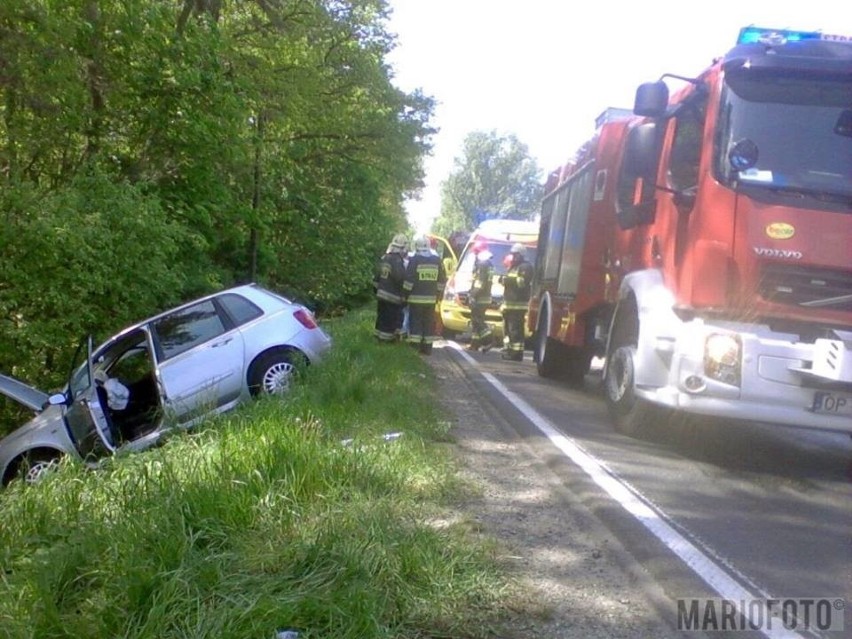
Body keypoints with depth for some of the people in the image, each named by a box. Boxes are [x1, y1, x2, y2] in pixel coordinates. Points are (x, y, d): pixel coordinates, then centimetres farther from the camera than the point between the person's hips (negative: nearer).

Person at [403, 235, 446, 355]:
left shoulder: (414, 260, -7)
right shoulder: (437, 260, 7)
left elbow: (409, 279, -9)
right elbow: (442, 280, 10)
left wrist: (405, 294, 0)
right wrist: (438, 295, 16)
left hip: (416, 297, -4)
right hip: (431, 298, 4)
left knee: (415, 321, 1)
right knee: (429, 322, 9)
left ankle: (415, 346, -5)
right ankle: (427, 347, 11)